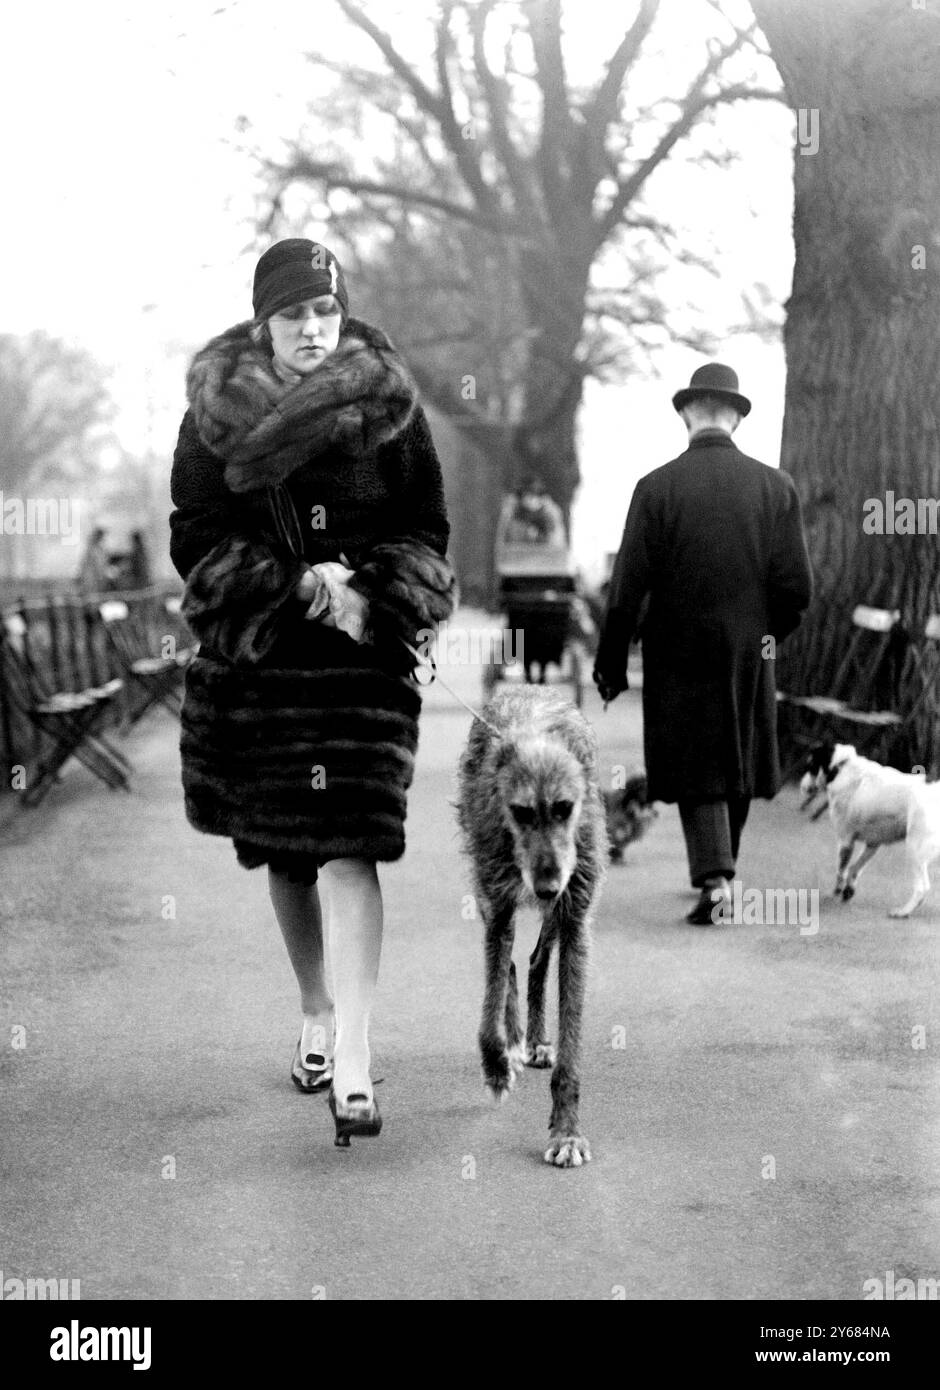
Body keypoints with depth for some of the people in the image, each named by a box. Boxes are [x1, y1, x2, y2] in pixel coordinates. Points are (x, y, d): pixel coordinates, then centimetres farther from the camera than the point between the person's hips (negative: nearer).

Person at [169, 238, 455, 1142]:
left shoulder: (387, 405, -1)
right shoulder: (215, 413, 0)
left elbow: (427, 534, 3)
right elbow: (195, 539, -2)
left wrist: (371, 598, -15)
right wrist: (294, 585, -15)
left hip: (361, 652, -2)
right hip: (251, 657, 2)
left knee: (348, 847, -13)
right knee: (280, 850, 13)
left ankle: (352, 1061, -14)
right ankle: (315, 1011, 33)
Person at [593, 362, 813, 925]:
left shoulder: (657, 487, -8)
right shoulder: (775, 486, -3)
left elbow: (628, 588, -8)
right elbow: (798, 587, -3)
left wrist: (611, 662, 1)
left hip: (679, 651, -2)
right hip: (749, 651, 2)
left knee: (697, 772, 4)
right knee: (739, 766, 16)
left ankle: (715, 880, -9)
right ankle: (720, 872, 27)